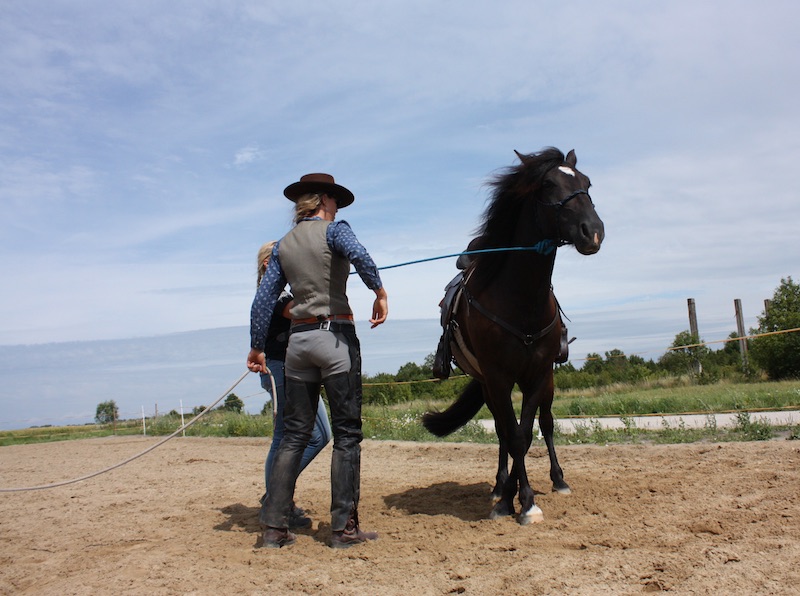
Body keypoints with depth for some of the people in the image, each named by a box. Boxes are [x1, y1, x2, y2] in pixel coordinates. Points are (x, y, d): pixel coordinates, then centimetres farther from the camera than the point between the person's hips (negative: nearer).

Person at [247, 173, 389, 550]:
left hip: (298, 339, 6)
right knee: (346, 434, 2)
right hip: (336, 335, -5)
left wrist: (256, 346, 15)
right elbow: (359, 256, -25)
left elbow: (264, 298, 11)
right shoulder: (333, 229, -2)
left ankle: (275, 527, 12)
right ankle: (343, 528, 6)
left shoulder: (283, 244, 13)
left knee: (294, 434, 11)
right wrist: (380, 293, -13)